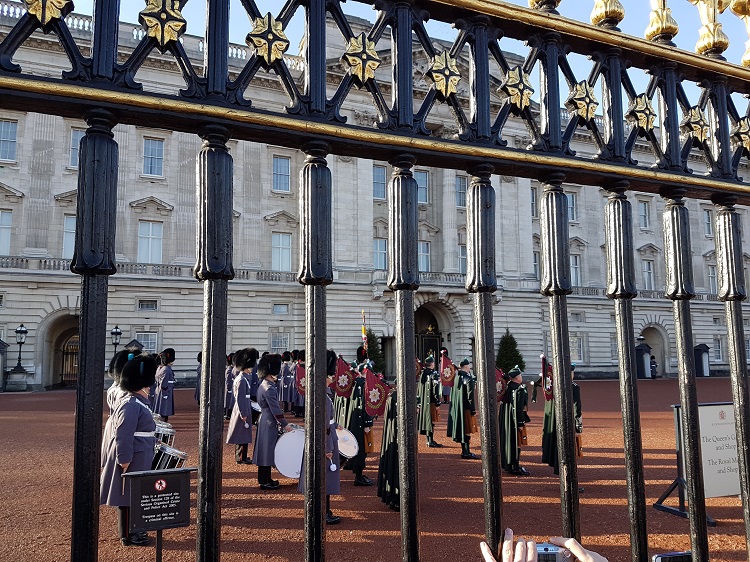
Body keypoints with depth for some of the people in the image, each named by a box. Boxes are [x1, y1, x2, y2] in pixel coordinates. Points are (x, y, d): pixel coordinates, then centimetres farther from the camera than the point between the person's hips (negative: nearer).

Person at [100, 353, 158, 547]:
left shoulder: (138, 403, 11)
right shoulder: (131, 405, -20)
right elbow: (123, 437, -23)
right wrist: (125, 463, -23)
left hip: (139, 461, 10)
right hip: (131, 460, -10)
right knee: (127, 495, 1)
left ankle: (132, 530, 28)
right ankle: (128, 536, 11)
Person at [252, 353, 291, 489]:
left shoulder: (263, 385, 10)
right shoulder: (269, 389, -21)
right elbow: (275, 409, -21)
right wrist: (285, 424, -16)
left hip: (264, 420, 10)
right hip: (269, 423, -10)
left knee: (265, 450, 16)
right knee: (268, 450, -3)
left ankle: (265, 478, 26)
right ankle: (265, 482, 4)